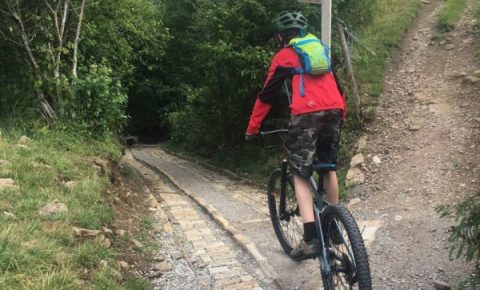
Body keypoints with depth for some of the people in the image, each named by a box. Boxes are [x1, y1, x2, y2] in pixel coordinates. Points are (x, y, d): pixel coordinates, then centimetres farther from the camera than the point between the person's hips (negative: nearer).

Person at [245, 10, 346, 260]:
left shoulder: (284, 56, 12)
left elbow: (266, 95, 11)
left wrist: (252, 129, 17)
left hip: (307, 114, -5)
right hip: (333, 111, 5)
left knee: (301, 175, 1)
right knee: (329, 167, 22)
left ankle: (310, 239, -10)